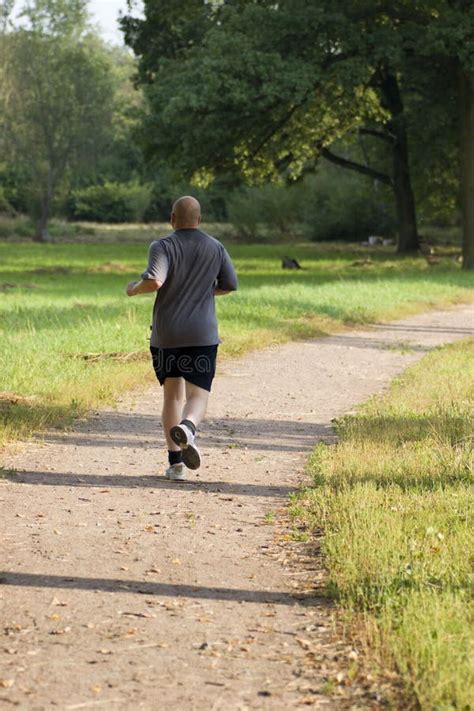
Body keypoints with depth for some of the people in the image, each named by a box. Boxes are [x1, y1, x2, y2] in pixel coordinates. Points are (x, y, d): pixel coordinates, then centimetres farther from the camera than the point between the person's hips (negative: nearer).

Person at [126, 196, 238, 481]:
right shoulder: (216, 248, 4)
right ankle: (187, 427, -36)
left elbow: (154, 281, -22)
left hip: (166, 335, 0)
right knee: (198, 396, 0)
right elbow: (230, 285, 9)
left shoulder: (163, 247, -7)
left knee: (172, 395, 13)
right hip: (202, 335, 0)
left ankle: (176, 463, 7)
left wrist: (134, 288, -2)